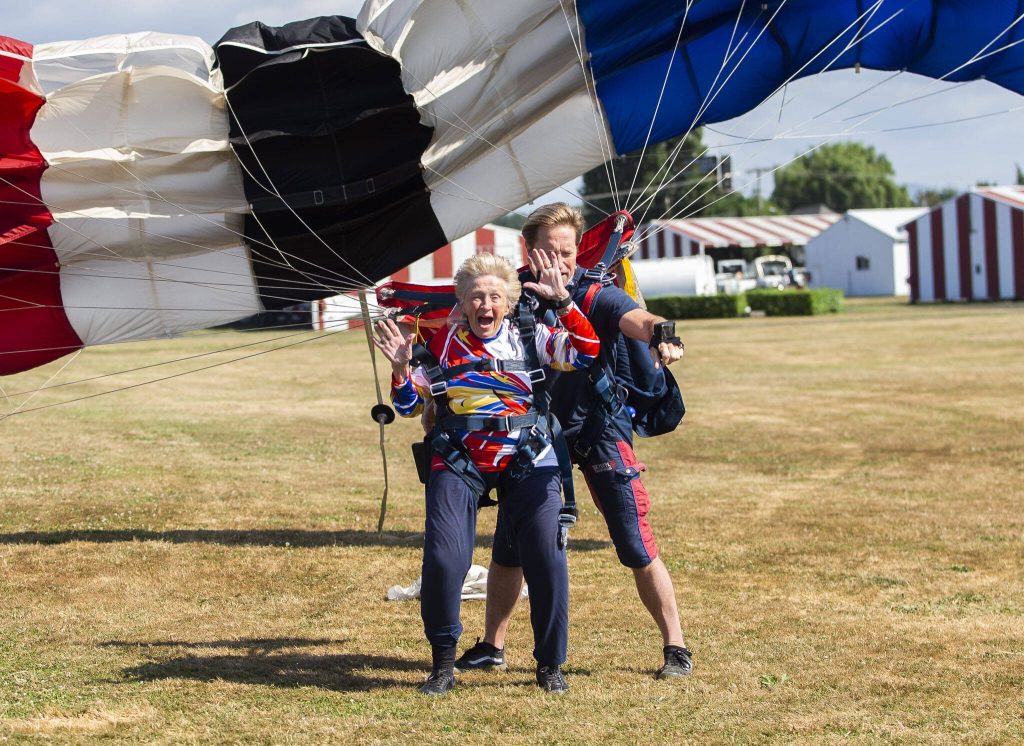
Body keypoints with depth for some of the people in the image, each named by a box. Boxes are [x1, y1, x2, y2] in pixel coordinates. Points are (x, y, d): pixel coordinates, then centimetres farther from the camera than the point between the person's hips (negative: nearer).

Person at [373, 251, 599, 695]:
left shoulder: (531, 337, 4)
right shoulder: (442, 344, 4)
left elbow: (586, 352, -9)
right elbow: (410, 406, 6)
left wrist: (562, 301, -17)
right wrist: (401, 369, -13)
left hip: (527, 462, 0)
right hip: (459, 462, 0)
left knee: (547, 558, -9)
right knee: (442, 559, -13)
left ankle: (550, 664, 9)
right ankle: (443, 662, 7)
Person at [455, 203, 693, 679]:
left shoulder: (595, 296, -17)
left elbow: (636, 320, -36)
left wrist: (663, 336, -59)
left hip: (600, 429, -3)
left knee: (635, 546, -6)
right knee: (509, 545, 6)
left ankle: (676, 648, 6)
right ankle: (491, 647, 23)